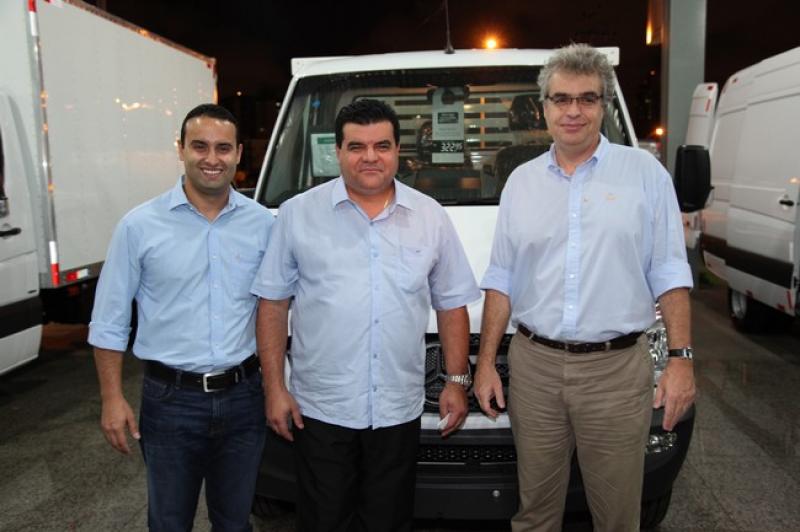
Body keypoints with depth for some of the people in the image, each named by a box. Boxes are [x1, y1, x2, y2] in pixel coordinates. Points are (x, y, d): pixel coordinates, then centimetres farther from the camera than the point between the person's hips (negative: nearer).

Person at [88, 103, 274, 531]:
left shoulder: (263, 223, -1)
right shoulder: (140, 225, -6)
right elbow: (109, 320, -1)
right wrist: (112, 398, -6)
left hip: (243, 398, 2)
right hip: (171, 401, -1)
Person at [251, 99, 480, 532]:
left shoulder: (431, 217, 4)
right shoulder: (298, 213, -2)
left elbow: (452, 305, 9)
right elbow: (273, 305, -1)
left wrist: (456, 381, 4)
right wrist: (274, 387, -5)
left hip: (399, 412, 2)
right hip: (320, 410, -1)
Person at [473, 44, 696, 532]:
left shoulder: (645, 172, 2)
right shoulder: (521, 181, 9)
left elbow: (669, 273, 1)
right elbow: (501, 280, 10)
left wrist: (681, 357, -7)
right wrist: (486, 362, 6)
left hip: (618, 369, -2)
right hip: (534, 366, 2)